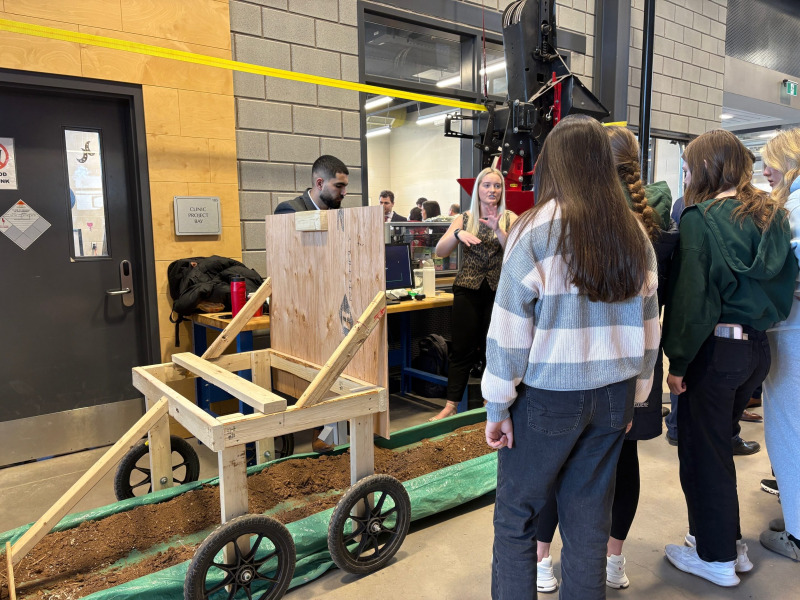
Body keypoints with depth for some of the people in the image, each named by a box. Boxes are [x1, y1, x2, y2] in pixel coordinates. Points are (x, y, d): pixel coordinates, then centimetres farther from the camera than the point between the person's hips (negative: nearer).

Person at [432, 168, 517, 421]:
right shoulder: (464, 218, 5)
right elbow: (440, 252, -5)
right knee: (463, 349, 1)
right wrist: (457, 234, -23)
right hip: (468, 290, 0)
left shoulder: (509, 218, 3)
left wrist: (498, 229, -25)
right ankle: (451, 406, 6)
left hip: (498, 290, 0)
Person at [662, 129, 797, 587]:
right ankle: (731, 542, 34)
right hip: (757, 346, 7)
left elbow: (691, 295, -17)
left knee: (702, 450, 8)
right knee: (719, 443, 21)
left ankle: (716, 557, 22)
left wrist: (678, 360, -12)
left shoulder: (700, 218, -14)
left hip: (715, 348, -7)